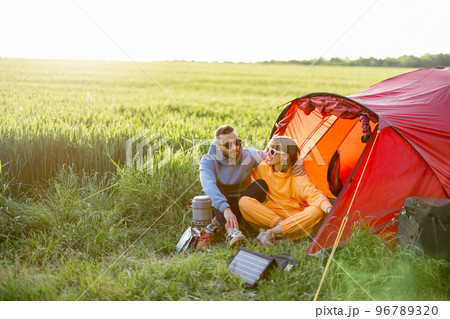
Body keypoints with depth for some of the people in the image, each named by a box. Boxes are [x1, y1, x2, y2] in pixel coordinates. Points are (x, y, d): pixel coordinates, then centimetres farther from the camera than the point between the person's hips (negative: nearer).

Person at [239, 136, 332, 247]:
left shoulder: (297, 175, -10)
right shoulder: (263, 169, 2)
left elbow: (312, 193, -26)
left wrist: (329, 208, -44)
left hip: (296, 217, -2)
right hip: (270, 214, 2)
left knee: (317, 211, -33)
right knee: (244, 201, -21)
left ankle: (271, 232, -35)